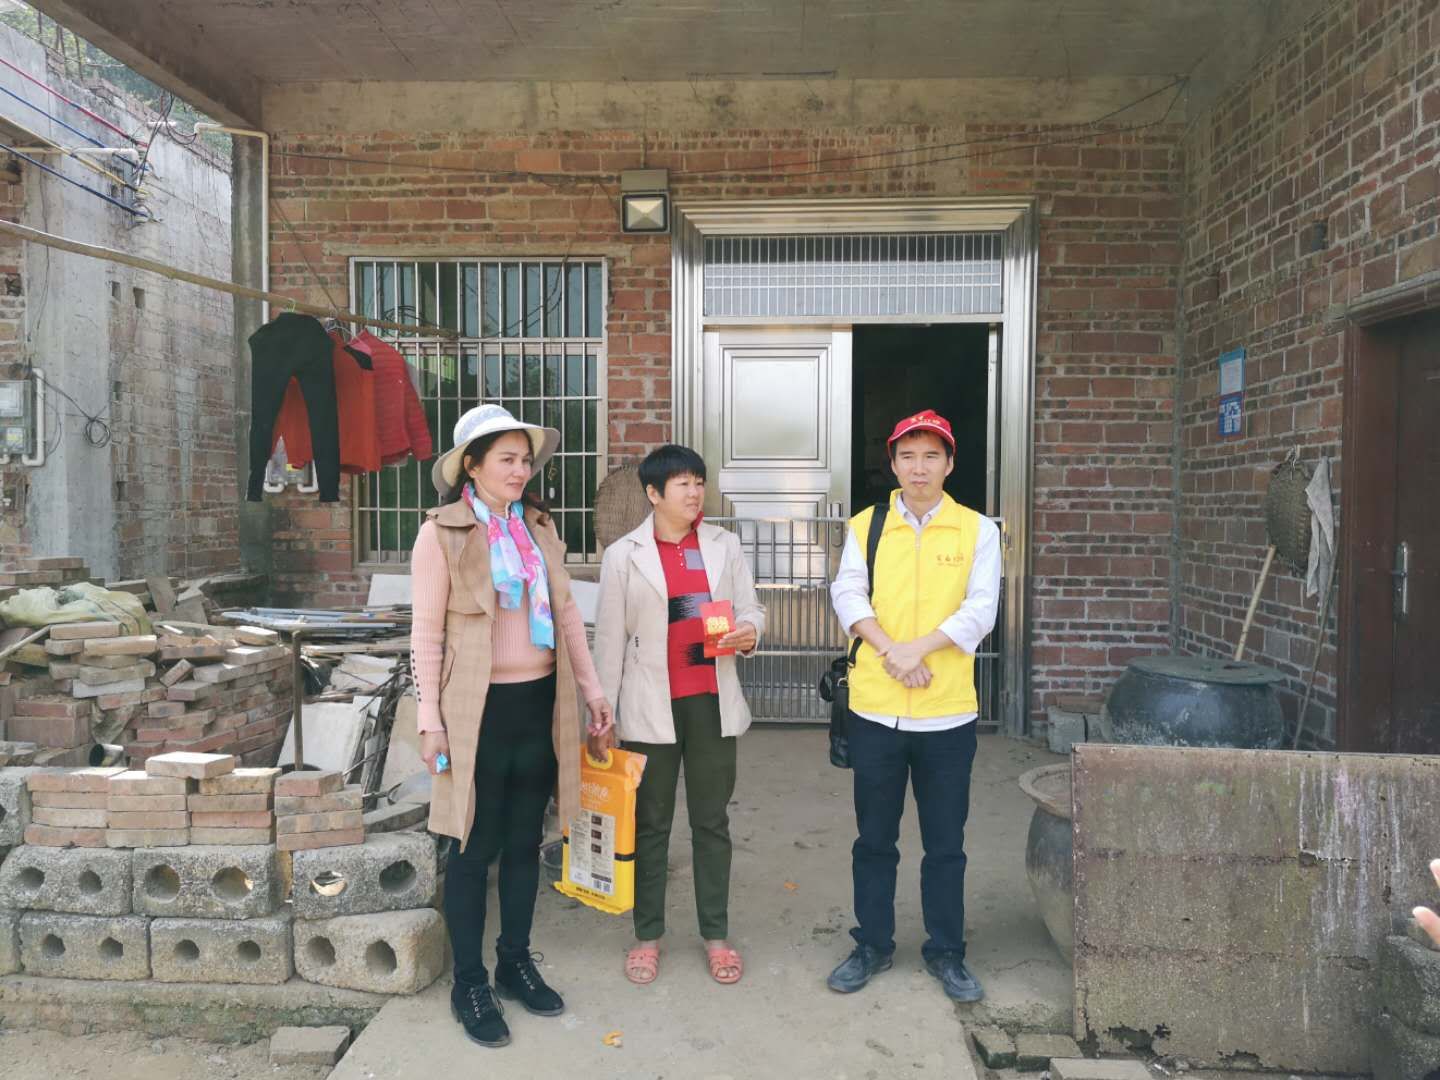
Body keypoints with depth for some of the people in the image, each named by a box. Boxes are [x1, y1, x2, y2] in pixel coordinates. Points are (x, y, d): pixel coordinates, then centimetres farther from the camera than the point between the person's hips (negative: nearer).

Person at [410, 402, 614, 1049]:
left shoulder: (538, 526, 6)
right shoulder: (441, 534, -8)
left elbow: (566, 613, 11)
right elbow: (426, 634, -8)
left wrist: (592, 688, 9)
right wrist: (430, 721, -10)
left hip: (540, 705, 5)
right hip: (480, 710, -5)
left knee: (525, 843, 16)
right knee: (475, 851, 7)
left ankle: (516, 964, 34)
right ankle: (469, 985, 24)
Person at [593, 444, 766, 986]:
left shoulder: (724, 544, 4)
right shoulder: (623, 555, -3)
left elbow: (750, 607, 9)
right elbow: (609, 637, -1)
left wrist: (750, 631, -16)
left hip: (713, 702, 2)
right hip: (651, 706, -2)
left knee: (712, 821, 11)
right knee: (650, 824, 10)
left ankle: (716, 934, 25)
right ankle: (647, 935, 26)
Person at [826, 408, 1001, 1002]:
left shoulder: (977, 530, 2)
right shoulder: (865, 526, 5)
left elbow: (980, 610, -7)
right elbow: (847, 595, -5)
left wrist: (916, 648, -19)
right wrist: (889, 651, -19)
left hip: (948, 712, -1)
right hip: (875, 708, 1)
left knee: (945, 843, 12)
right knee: (874, 838, 14)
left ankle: (946, 952, 29)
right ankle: (872, 946, 30)